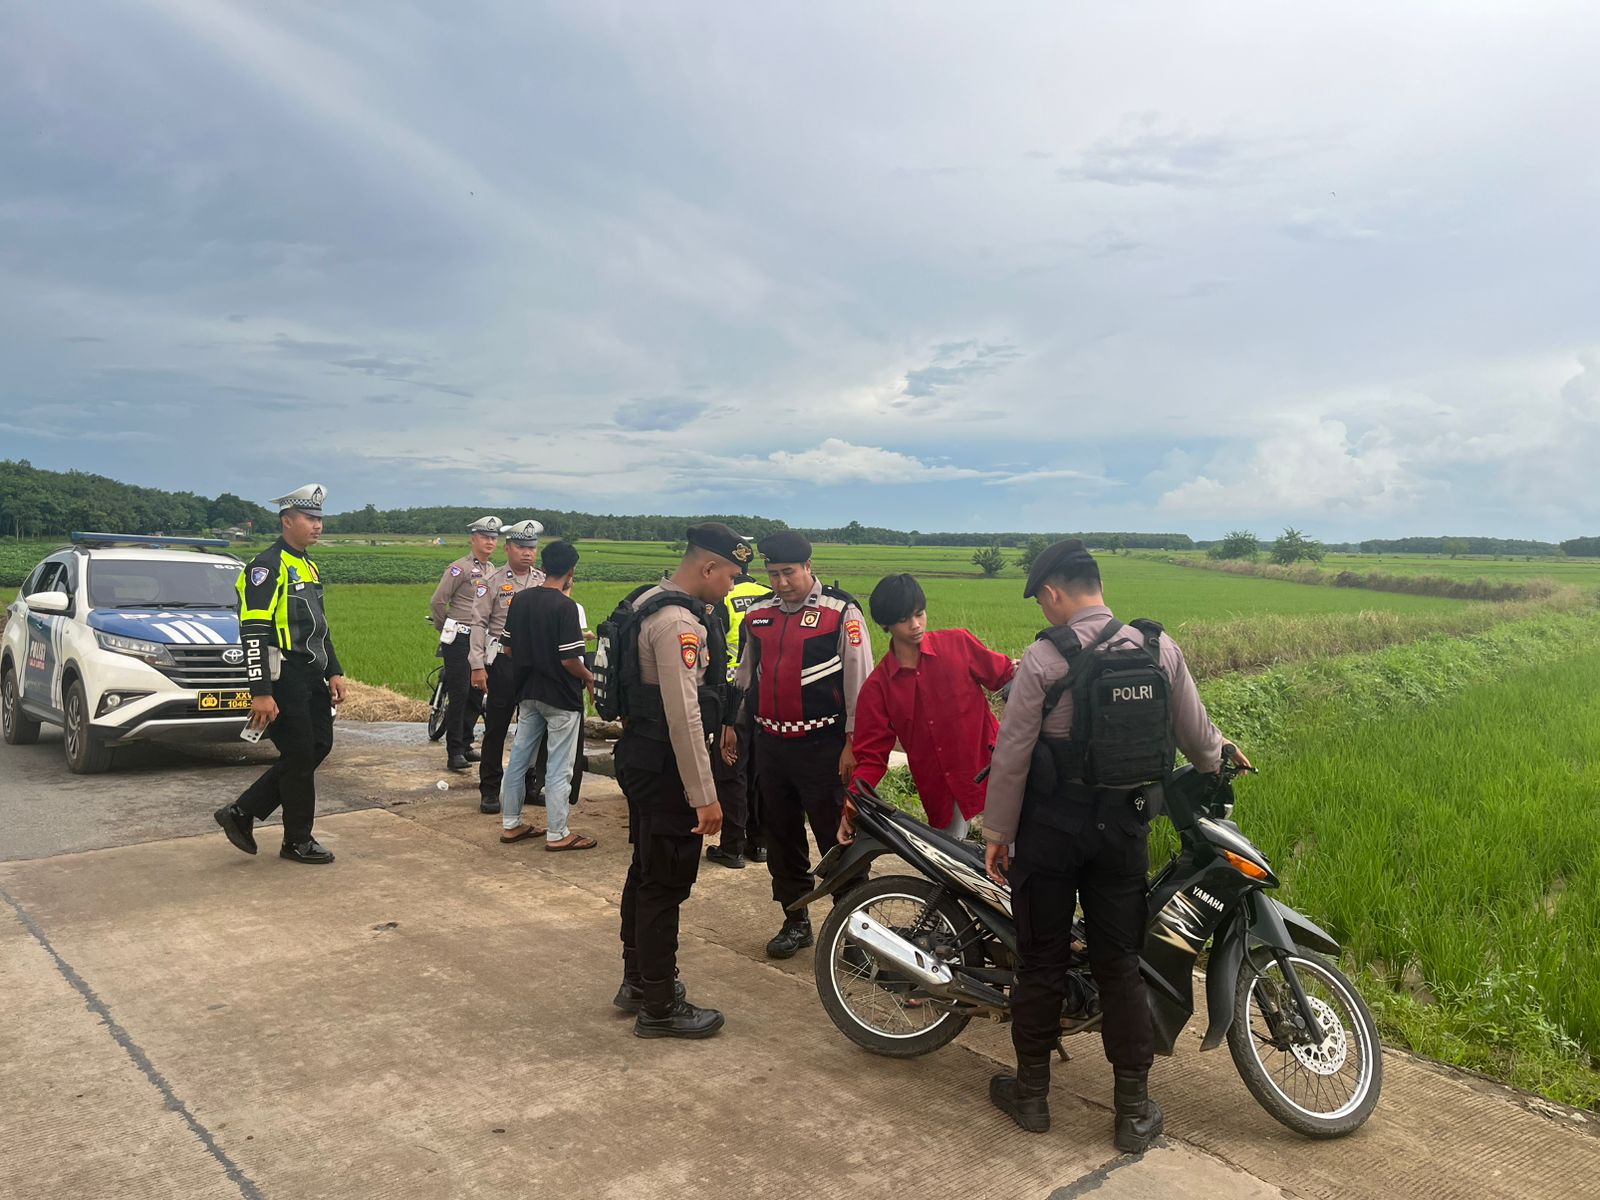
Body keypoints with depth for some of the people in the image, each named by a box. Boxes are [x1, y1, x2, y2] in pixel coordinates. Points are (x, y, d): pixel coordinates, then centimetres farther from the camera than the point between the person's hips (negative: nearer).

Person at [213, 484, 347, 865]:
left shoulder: (308, 565, 16)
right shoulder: (267, 566, -14)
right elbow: (253, 633, -20)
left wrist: (334, 672, 17)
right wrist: (261, 693, -23)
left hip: (311, 676, 10)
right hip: (284, 678, -10)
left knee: (319, 746, 11)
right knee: (299, 756, -1)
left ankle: (242, 813, 19)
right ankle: (297, 841, 14)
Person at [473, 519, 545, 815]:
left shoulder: (544, 582, 6)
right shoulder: (493, 580, -3)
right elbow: (479, 623, -4)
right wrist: (478, 665, -10)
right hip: (502, 661, -3)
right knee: (495, 728, 1)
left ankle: (528, 785, 24)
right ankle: (490, 790, 11)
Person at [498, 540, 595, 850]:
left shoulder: (520, 599, 1)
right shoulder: (565, 606, -19)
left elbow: (509, 647, 7)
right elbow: (569, 659, -21)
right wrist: (589, 677, -3)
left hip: (528, 693, 7)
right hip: (561, 696, -7)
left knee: (519, 757, 15)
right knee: (559, 768, 3)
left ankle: (511, 824, 26)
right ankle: (557, 834, 11)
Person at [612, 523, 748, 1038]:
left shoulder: (654, 604, 10)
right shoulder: (679, 622, -23)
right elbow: (684, 716, -26)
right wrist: (704, 795, -23)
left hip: (642, 759, 11)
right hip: (665, 768, -11)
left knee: (646, 873, 20)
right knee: (666, 884, 0)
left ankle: (638, 980, 35)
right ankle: (660, 1007, 12)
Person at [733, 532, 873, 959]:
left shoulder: (841, 613, -9)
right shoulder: (758, 615, 9)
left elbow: (859, 681, -10)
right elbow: (746, 674, 21)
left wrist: (853, 743, -12)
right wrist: (731, 721, 20)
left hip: (822, 747, -6)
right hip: (769, 744, 6)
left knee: (837, 839, -1)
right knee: (780, 837, 14)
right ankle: (795, 922, 28)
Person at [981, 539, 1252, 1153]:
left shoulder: (1042, 658, -15)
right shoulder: (1161, 648, -3)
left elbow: (1012, 757, -14)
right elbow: (1196, 734, 8)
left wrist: (996, 834, -3)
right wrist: (1219, 759, 31)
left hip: (1050, 827, -3)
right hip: (1125, 826, 3)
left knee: (1041, 960, 11)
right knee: (1120, 964, 13)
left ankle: (1032, 1093, 25)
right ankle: (1134, 1111, 21)